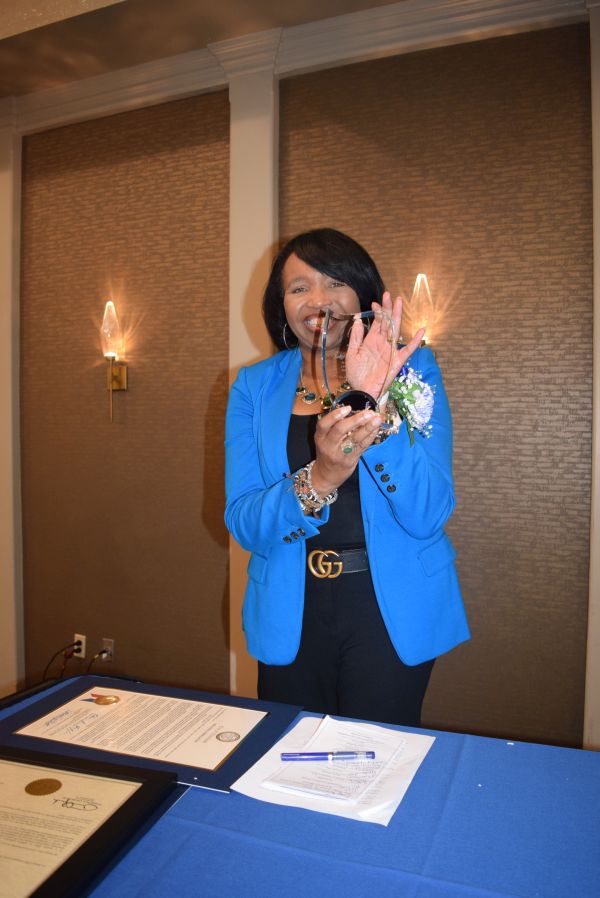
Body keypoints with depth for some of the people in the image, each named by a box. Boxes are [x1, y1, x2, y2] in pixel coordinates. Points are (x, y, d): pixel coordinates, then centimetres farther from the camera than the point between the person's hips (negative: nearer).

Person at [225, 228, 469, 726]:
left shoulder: (412, 368, -5)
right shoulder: (254, 386, 0)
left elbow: (428, 515, -15)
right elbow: (244, 525, -9)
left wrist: (375, 407, -28)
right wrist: (318, 480, -27)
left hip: (392, 610, -1)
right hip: (289, 617, 2)